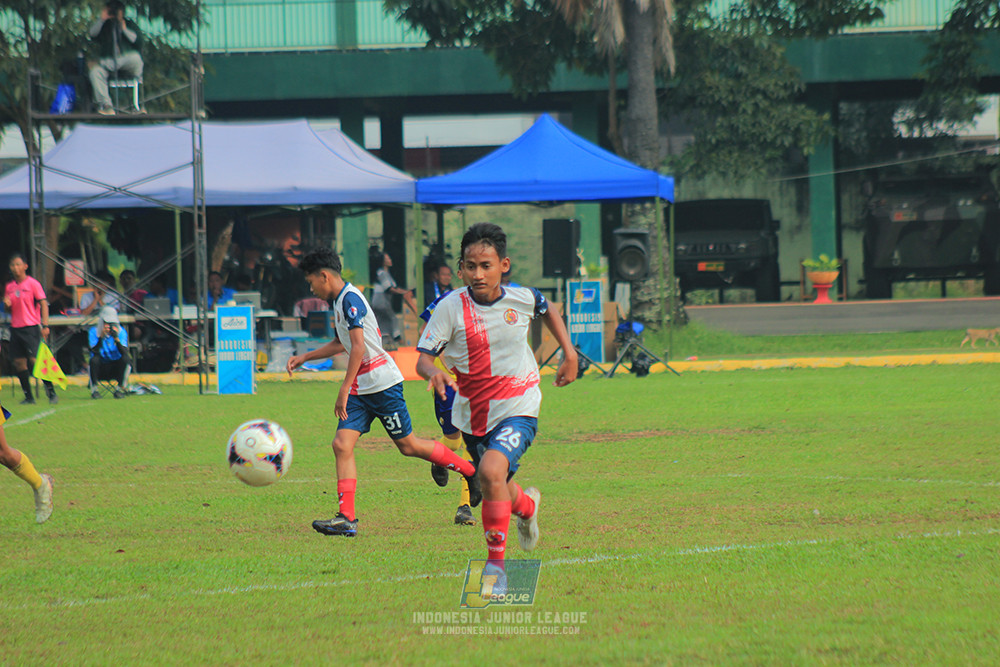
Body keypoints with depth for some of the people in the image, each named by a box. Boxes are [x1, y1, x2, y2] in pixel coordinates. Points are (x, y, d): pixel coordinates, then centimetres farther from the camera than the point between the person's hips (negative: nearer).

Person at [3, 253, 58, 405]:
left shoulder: (33, 284, -4)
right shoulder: (9, 287, 13)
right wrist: (7, 305, -3)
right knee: (19, 362, 1)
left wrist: (45, 325, -13)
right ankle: (28, 397, 8)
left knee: (34, 360, -13)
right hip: (15, 328, 6)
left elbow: (43, 304, -5)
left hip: (31, 328, -6)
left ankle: (51, 392, -6)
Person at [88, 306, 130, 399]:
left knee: (125, 358, -29)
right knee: (94, 359, -32)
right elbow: (94, 352, -19)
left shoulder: (121, 331, -1)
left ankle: (120, 388, -16)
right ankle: (94, 389, -15)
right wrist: (101, 336, -31)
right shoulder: (94, 331, -5)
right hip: (101, 368, -1)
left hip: (116, 368, 1)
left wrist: (116, 338, -29)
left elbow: (124, 352, -15)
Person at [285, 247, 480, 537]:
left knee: (407, 445, 0)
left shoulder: (350, 299, -16)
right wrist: (304, 357, 29)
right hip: (361, 389, 9)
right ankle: (347, 518, -10)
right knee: (342, 444, -5)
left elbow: (358, 347, -23)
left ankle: (471, 472, 17)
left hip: (382, 383, -9)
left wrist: (344, 390, -24)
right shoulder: (340, 300, 14)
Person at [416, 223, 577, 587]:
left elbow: (548, 311, 19)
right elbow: (423, 358, -15)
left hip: (518, 409, -2)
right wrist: (434, 373, -37)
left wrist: (569, 354, 13)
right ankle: (527, 505, 59)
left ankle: (496, 561, -18)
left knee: (492, 471, -29)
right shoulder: (451, 307, -14)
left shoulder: (523, 298, -7)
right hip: (473, 414, 2)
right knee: (497, 488, 19)